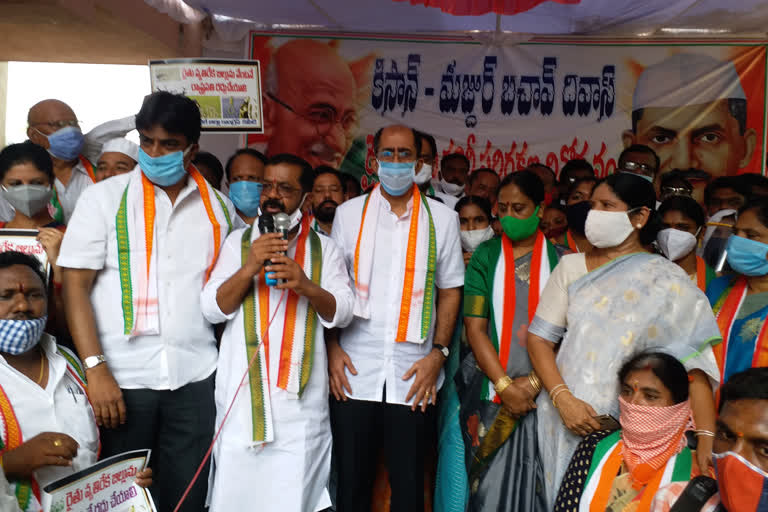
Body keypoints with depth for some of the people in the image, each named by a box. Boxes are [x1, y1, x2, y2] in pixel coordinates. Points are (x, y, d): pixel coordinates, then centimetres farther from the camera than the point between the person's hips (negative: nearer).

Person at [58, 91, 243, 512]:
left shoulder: (218, 207, 7)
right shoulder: (104, 198, 0)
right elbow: (74, 286, -4)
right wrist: (95, 368, -12)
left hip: (195, 377, 2)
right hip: (122, 377, -1)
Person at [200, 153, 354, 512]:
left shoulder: (324, 248, 7)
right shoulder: (238, 242, 7)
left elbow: (342, 314, 0)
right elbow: (211, 309, -1)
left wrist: (307, 287, -19)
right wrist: (250, 268, -15)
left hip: (301, 392, 0)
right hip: (243, 390, 1)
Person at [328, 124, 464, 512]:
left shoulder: (441, 218, 4)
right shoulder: (348, 213, 5)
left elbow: (450, 291, 6)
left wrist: (438, 353, -4)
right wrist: (332, 348, -3)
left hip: (414, 376, 0)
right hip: (354, 373, 1)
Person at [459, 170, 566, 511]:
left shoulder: (560, 260, 3)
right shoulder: (485, 256, 4)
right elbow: (475, 327, -2)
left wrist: (533, 383, -11)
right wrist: (505, 386, -10)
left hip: (542, 391, 0)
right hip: (490, 391, 0)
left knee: (536, 483, 3)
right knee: (490, 483, 3)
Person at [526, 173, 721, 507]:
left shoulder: (666, 280, -3)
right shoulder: (571, 267, 5)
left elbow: (693, 363, -10)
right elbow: (539, 338, 2)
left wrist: (706, 439, -19)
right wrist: (562, 399, -12)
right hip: (564, 420, 2)